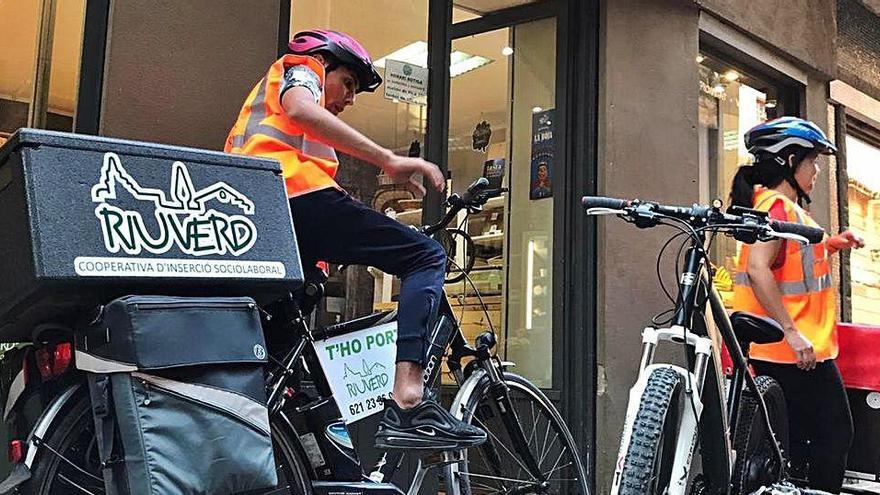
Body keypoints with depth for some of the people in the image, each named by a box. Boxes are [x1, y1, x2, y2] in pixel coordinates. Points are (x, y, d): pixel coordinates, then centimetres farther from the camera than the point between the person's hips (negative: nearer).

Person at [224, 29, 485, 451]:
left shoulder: (259, 100, 43)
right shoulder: (300, 66, 17)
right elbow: (301, 110, -10)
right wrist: (389, 160, -15)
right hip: (298, 195, -9)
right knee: (427, 258, -8)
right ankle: (407, 405, -25)